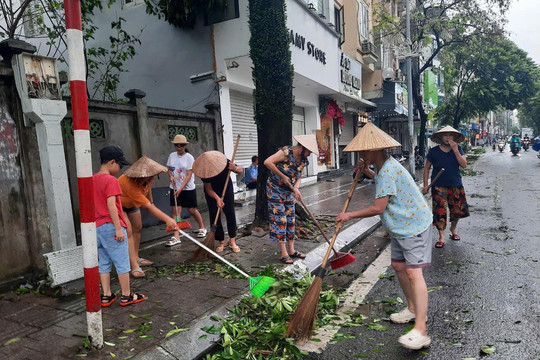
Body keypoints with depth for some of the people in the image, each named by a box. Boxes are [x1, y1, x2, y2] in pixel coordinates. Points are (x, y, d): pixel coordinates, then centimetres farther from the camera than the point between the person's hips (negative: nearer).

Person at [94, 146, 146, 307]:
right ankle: (126, 296, 11)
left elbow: (93, 204, 15)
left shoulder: (93, 180, 11)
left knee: (104, 263, 14)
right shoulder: (111, 180, -15)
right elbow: (111, 205, -21)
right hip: (111, 226, -8)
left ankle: (106, 296, 20)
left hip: (98, 227, 8)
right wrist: (118, 228, -20)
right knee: (122, 263, 3)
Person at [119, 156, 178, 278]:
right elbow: (148, 208, -45)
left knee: (137, 228, 10)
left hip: (131, 203, 8)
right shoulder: (130, 184, -43)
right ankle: (135, 267, -19)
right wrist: (167, 219, -49)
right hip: (118, 203, -8)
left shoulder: (147, 178, -20)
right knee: (128, 231, -18)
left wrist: (151, 200, 16)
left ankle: (136, 258, 23)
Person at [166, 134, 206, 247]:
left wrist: (181, 189, -21)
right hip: (175, 188, 4)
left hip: (188, 188, -4)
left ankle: (202, 228, 28)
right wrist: (171, 176, -7)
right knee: (175, 211, -2)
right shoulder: (172, 156, 4)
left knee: (192, 210, 3)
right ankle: (176, 237, -1)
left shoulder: (189, 157, -10)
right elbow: (169, 169, 16)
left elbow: (189, 175, -14)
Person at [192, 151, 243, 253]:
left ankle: (232, 241, 5)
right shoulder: (204, 170, -27)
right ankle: (221, 242, 7)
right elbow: (208, 189, -24)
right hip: (212, 194, 0)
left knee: (230, 214, -5)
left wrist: (235, 169, -38)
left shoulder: (224, 162, -27)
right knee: (214, 216, -4)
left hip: (226, 189, 0)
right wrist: (217, 198, -41)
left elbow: (241, 170, -14)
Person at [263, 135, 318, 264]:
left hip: (289, 191, 8)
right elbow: (267, 162, -28)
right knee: (280, 219, -6)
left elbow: (298, 177, 9)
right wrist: (282, 176, -23)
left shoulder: (303, 160, 3)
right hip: (275, 189, -8)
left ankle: (291, 250, 20)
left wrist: (296, 188, -13)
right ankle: (284, 254, 0)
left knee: (290, 219, 10)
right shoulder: (286, 152, -21)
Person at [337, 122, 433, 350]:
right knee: (399, 265, 15)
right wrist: (366, 171, 15)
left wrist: (349, 215, -16)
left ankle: (420, 332, -18)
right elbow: (382, 183, 33)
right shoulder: (385, 167, 8)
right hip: (401, 226, 11)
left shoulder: (388, 170, -24)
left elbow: (378, 208, -27)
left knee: (413, 272, -16)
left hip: (414, 226, -11)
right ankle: (413, 309, 33)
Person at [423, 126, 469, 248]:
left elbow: (464, 165, -10)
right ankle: (441, 237, 7)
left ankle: (453, 229, 37)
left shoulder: (458, 149, 1)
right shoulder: (434, 151, -4)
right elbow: (427, 168, 2)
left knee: (457, 210, 10)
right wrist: (426, 185, -3)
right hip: (439, 186, -2)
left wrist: (455, 150, -18)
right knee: (440, 212, -4)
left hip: (456, 186, 2)